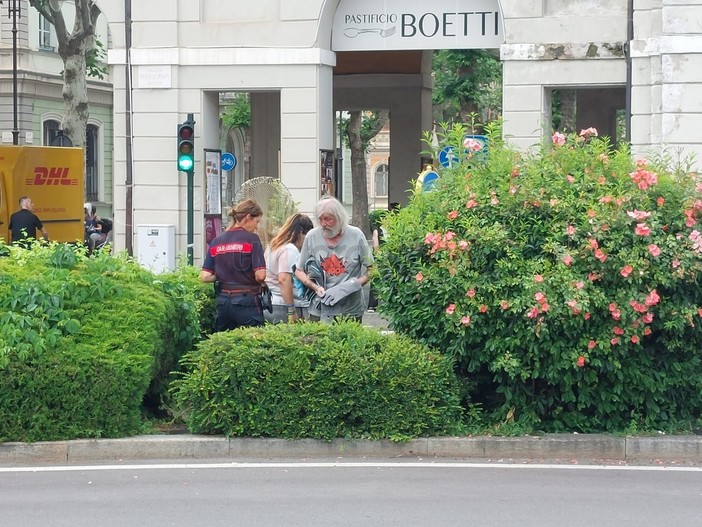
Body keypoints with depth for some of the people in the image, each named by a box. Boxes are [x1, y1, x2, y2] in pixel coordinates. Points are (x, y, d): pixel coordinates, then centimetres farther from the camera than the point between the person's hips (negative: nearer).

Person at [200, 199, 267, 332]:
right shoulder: (251, 239, -7)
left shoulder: (216, 242, 7)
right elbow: (260, 275, -14)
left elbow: (204, 277, 3)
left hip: (223, 301, 5)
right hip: (247, 301, -5)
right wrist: (261, 282, 7)